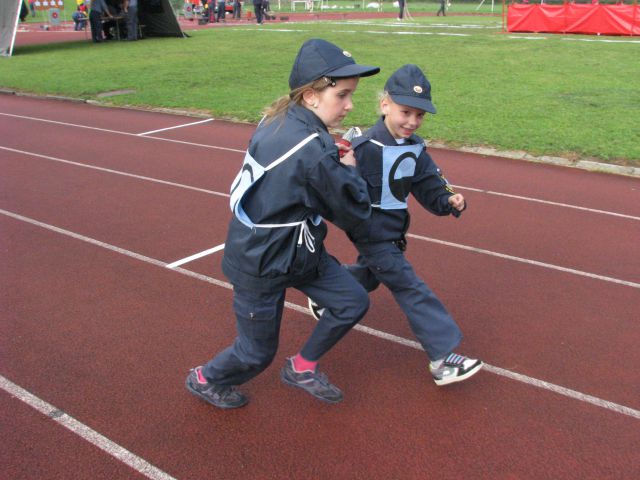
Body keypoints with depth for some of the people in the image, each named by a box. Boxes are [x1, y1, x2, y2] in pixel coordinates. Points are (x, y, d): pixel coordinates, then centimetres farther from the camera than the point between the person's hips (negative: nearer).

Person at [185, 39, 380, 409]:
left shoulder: (277, 120, -5)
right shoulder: (315, 150, -31)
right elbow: (354, 214, -20)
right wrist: (349, 168, -3)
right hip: (262, 266, -9)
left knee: (354, 302, 9)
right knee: (257, 353, 12)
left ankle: (302, 368, 29)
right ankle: (205, 380, 42)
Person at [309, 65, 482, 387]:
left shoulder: (416, 148, 3)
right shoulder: (367, 147, -22)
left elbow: (428, 187, 5)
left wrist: (448, 201, -12)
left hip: (393, 230, 9)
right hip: (372, 232, -9)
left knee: (368, 274, 28)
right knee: (410, 289, -9)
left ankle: (323, 300, 52)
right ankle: (443, 359, -4)